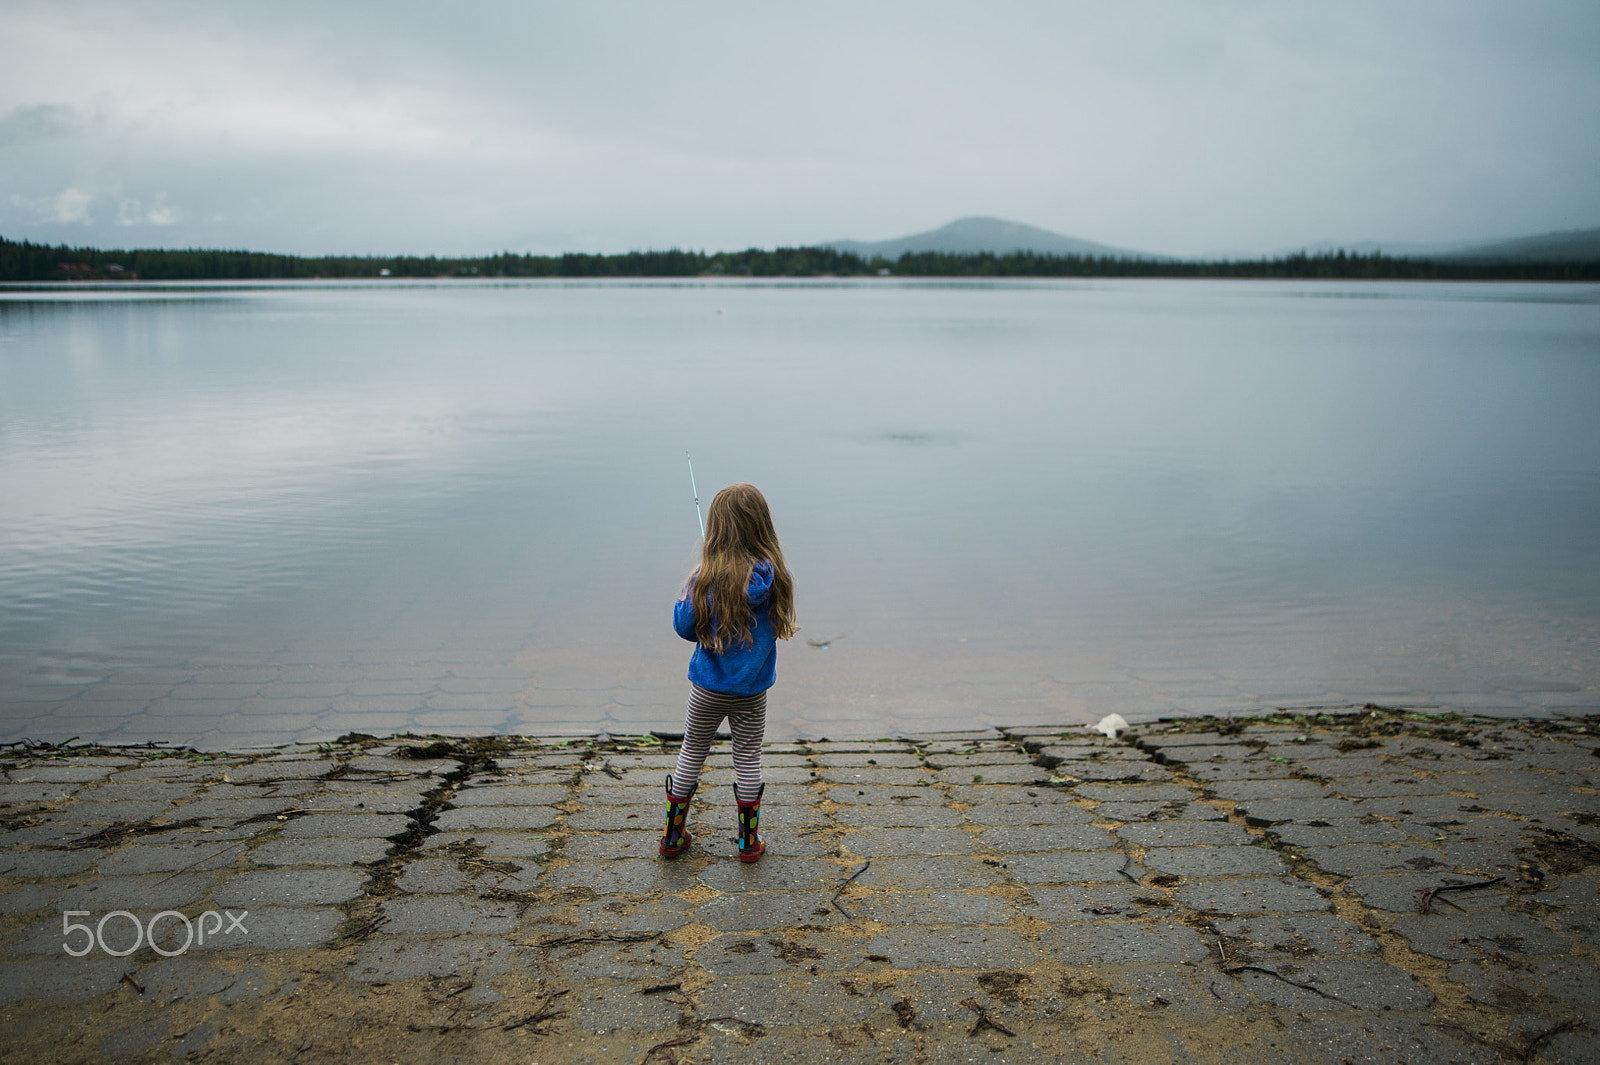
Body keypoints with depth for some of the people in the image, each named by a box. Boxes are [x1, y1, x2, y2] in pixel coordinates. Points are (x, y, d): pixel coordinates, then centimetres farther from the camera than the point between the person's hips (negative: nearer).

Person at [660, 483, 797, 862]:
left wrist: (685, 595, 7)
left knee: (691, 755, 14)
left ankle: (673, 836, 25)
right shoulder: (774, 575, -12)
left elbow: (684, 626, -11)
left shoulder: (707, 577, -18)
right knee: (748, 759, 14)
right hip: (752, 690, 1)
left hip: (708, 688, -1)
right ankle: (749, 842, 22)